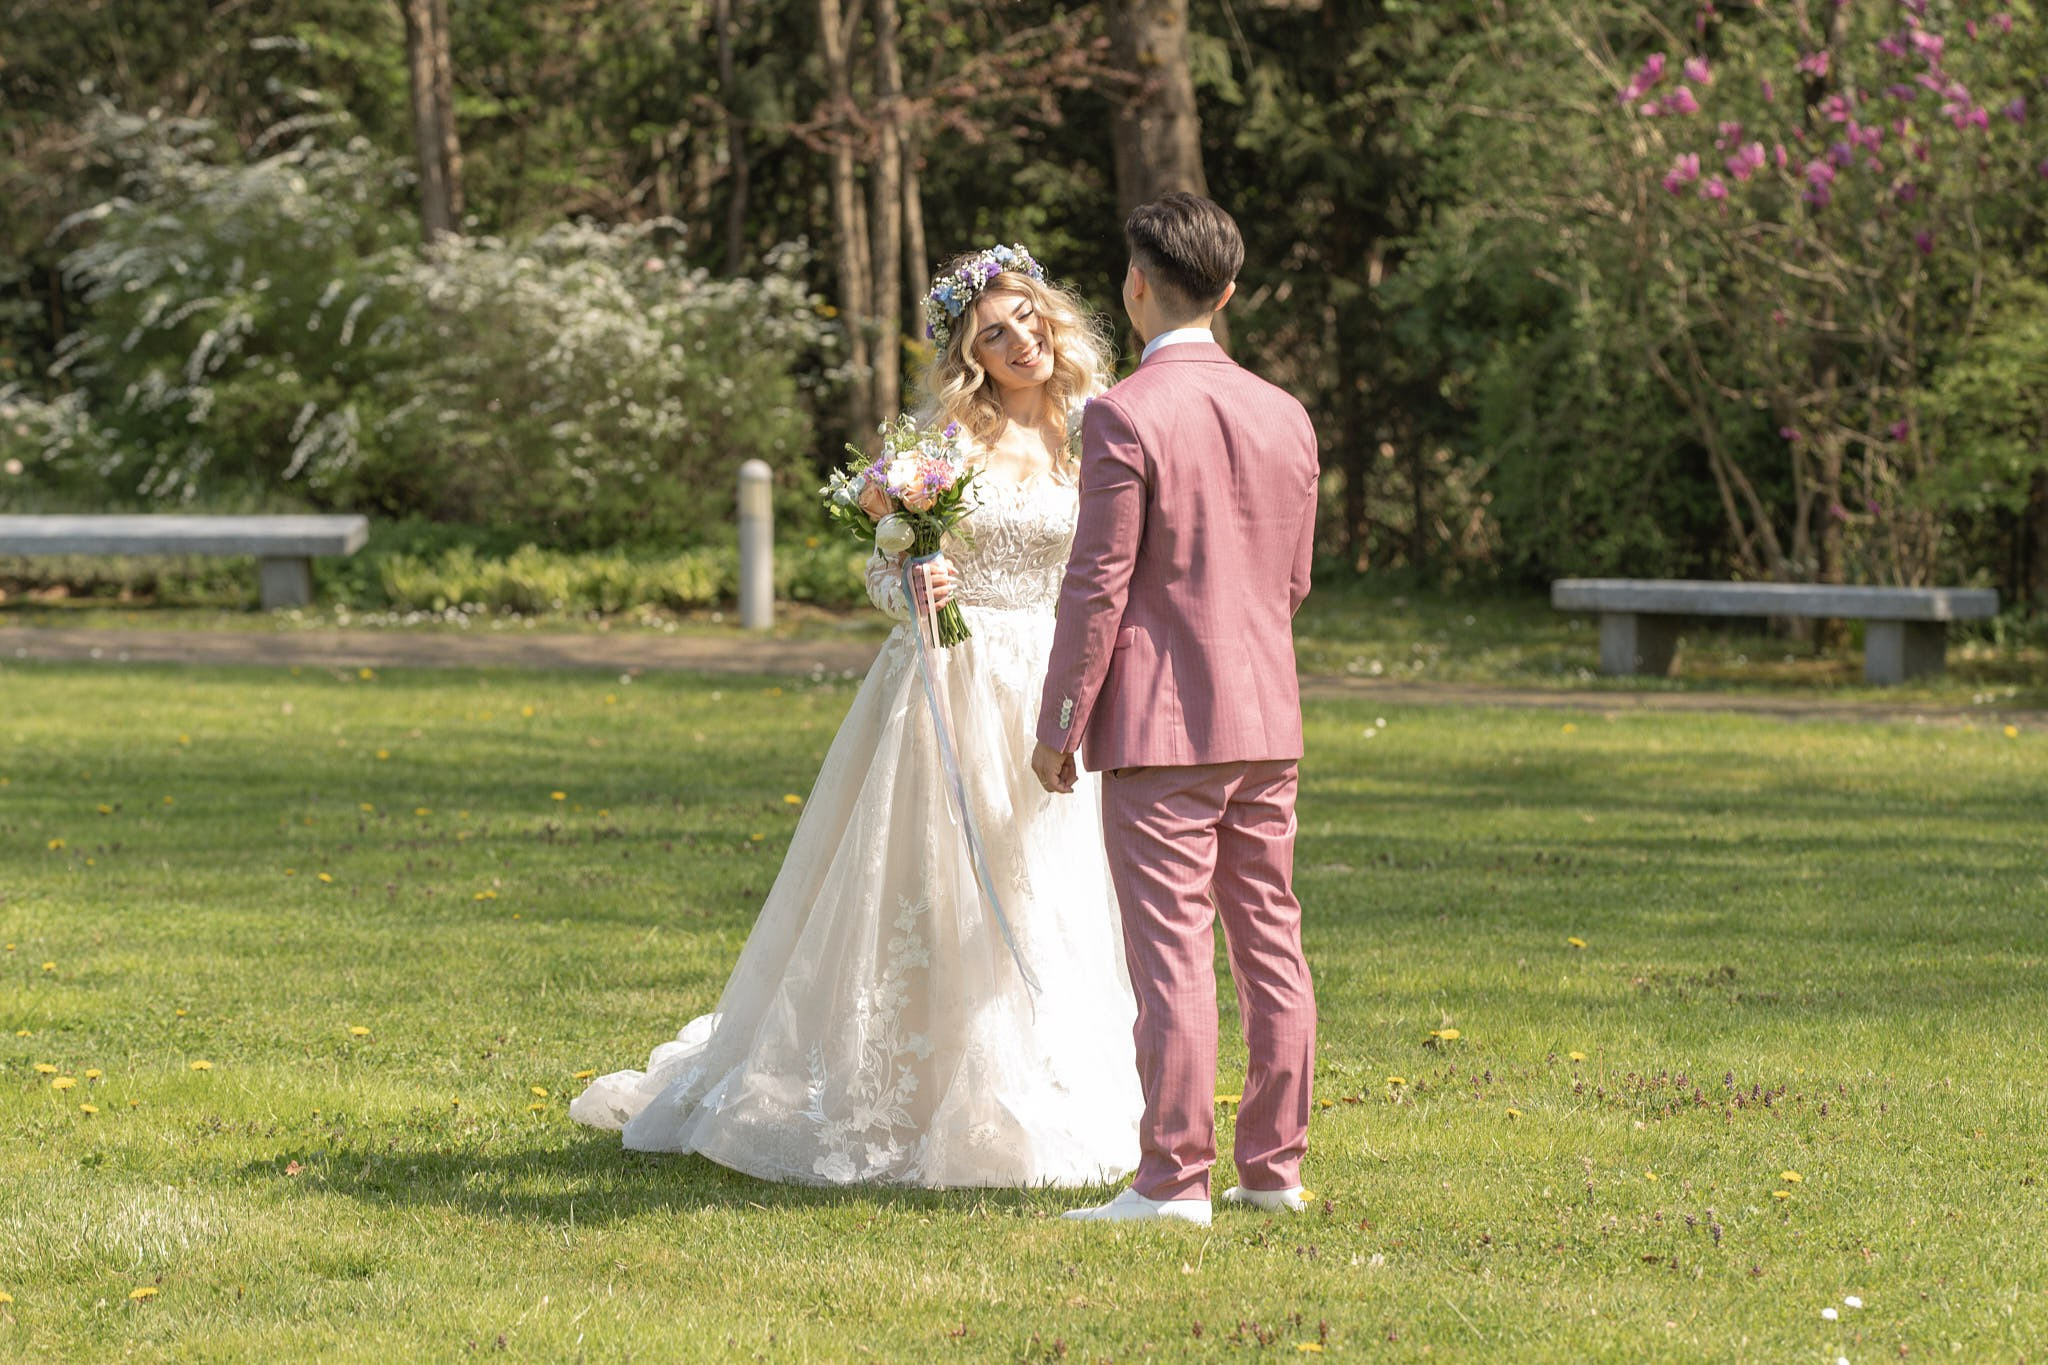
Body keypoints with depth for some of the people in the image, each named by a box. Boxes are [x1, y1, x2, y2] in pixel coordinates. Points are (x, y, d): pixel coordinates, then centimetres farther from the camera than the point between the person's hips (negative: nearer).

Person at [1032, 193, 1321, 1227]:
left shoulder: (1126, 416, -13)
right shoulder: (1285, 416, 8)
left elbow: (1098, 587, -13)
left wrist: (1060, 725, -6)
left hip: (1160, 724, -7)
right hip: (1268, 716, 7)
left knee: (1171, 950, -5)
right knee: (1270, 943, 11)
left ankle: (1174, 1176, -5)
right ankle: (1274, 1165, 15)